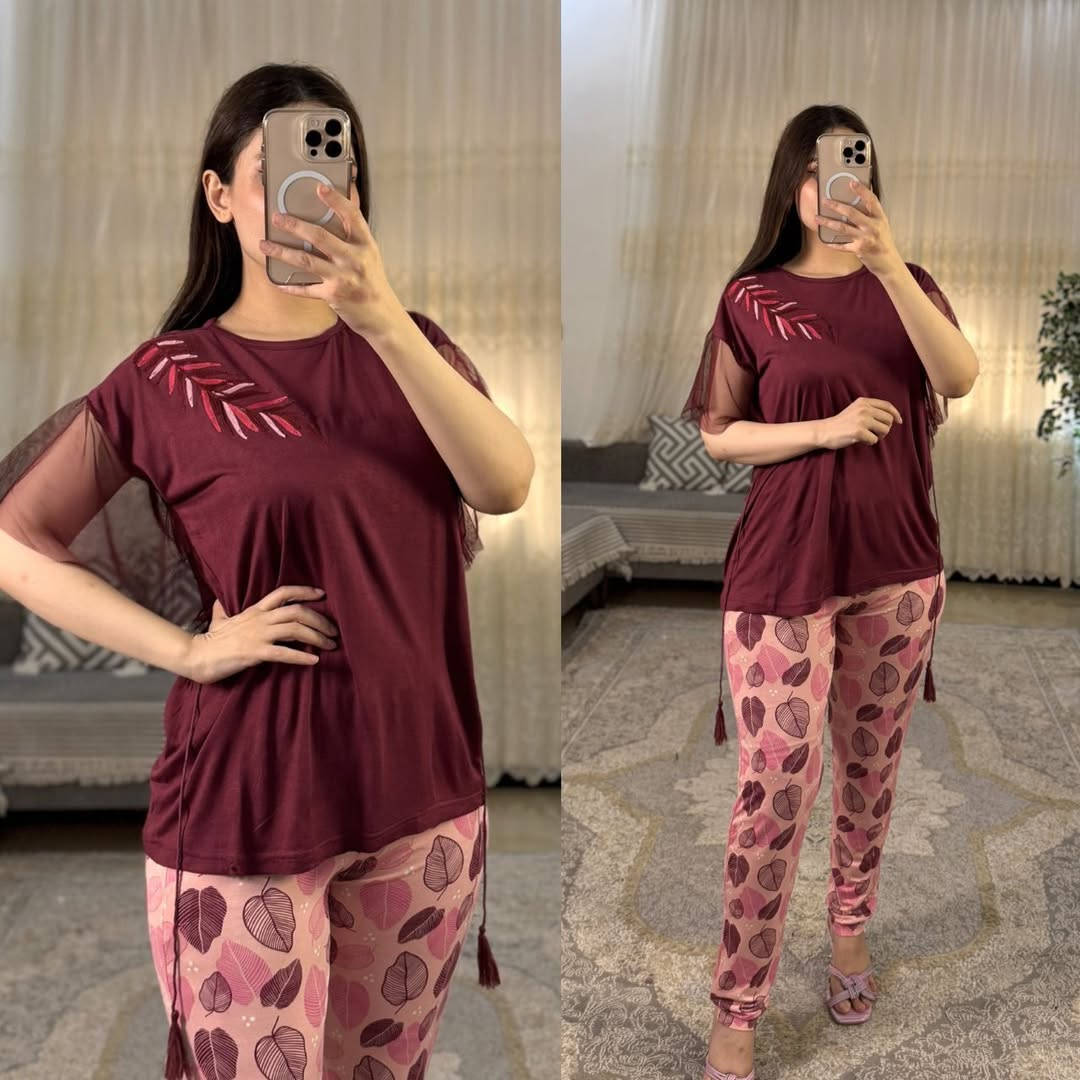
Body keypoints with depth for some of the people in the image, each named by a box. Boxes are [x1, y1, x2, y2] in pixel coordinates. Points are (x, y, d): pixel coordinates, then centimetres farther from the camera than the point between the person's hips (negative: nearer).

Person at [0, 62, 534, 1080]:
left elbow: (506, 484, -13)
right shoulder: (166, 378, -4)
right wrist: (189, 648, -14)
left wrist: (384, 319, -27)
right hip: (245, 805, -3)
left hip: (424, 792, 4)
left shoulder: (411, 340, 5)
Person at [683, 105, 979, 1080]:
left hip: (899, 567, 3)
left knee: (870, 767, 15)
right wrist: (827, 429, -16)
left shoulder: (906, 285, 6)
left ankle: (851, 931, 38)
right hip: (784, 569, -3)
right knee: (775, 789, -4)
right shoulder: (753, 296, -1)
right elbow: (718, 435, -2)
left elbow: (961, 377, -14)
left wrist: (888, 265, -27)